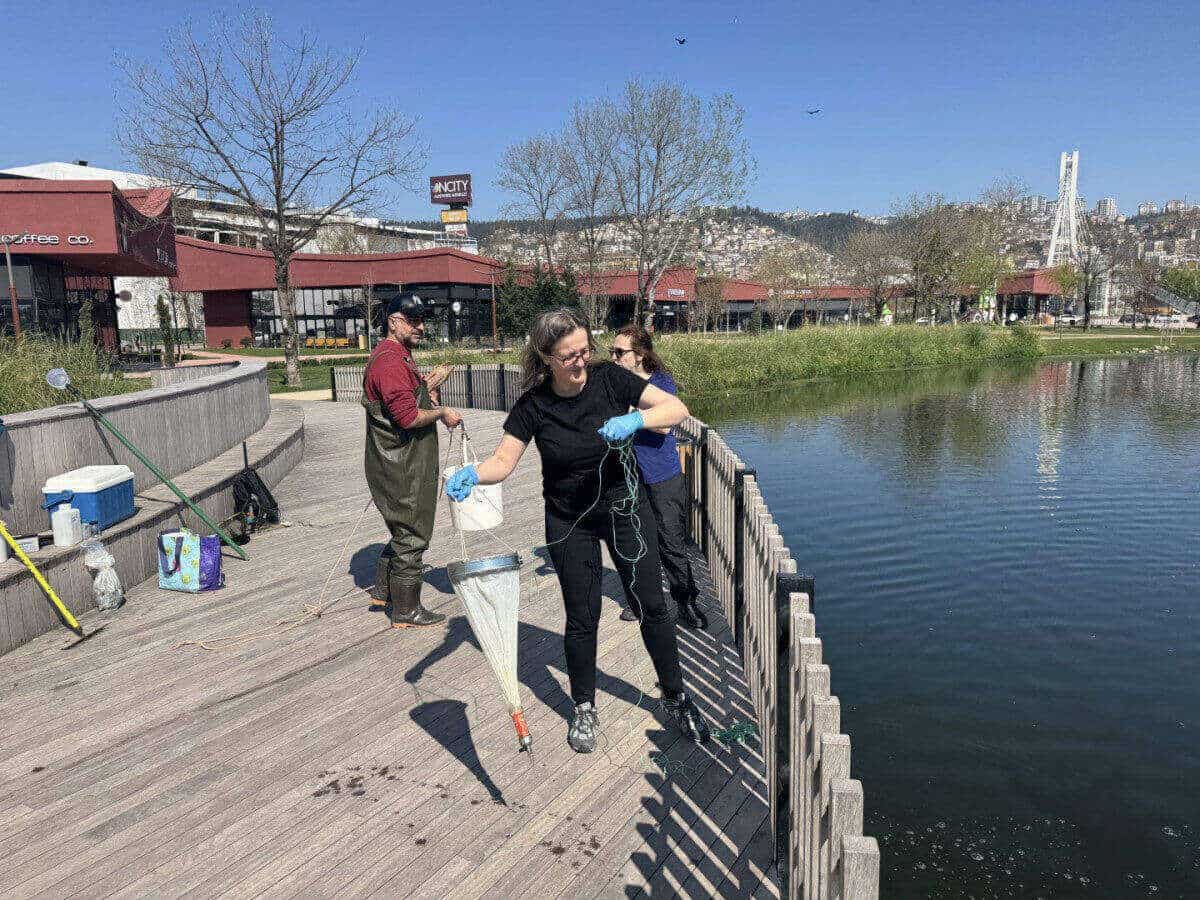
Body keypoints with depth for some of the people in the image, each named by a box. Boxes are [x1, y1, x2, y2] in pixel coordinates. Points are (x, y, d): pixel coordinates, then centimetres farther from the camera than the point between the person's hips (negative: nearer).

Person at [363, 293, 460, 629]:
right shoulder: (390, 361, -20)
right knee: (411, 537, 0)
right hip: (401, 468, -11)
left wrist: (429, 383, 9)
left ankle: (383, 590, 34)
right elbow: (408, 416, -27)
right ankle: (405, 611, 11)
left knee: (404, 531, 22)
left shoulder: (399, 356, 16)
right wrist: (442, 414, -13)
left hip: (405, 463, 11)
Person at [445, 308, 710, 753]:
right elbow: (503, 461, -13)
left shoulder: (610, 379, -15)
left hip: (625, 507, 0)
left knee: (652, 605, 5)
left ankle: (676, 699, 26)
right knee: (581, 617, 8)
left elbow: (677, 408, -17)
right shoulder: (534, 405, -14)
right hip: (569, 521, 0)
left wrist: (634, 419, -36)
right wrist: (471, 474, -34)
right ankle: (584, 709, 29)